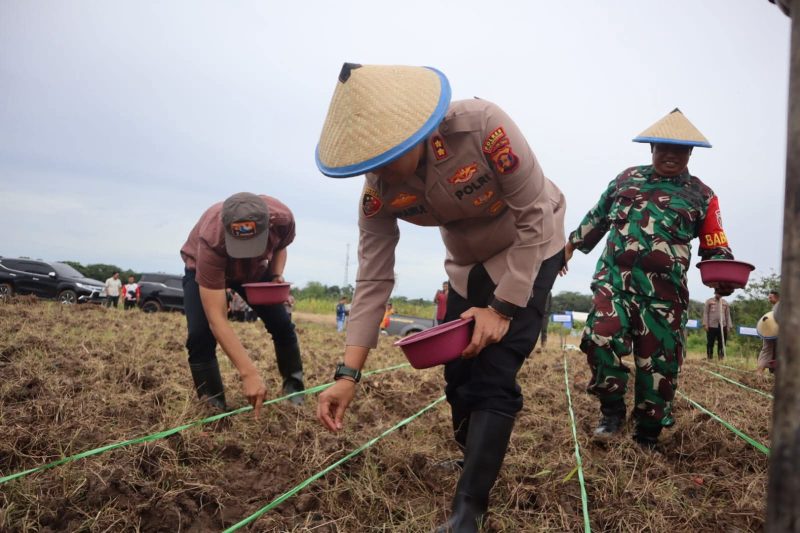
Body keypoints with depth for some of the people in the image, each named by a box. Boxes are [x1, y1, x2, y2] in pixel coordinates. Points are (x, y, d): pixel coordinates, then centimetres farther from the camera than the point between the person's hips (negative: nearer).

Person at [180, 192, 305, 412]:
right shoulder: (211, 241, -46)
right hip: (202, 267, -3)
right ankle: (213, 405, -6)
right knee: (200, 334, -22)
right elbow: (216, 319, -47)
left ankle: (294, 391, 13)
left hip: (256, 269, 3)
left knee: (282, 325, -6)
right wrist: (249, 373, -52)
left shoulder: (283, 218, -35)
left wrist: (276, 276, -26)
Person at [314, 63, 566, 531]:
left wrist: (502, 308, -25)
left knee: (494, 375, -15)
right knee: (459, 374, 8)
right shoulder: (380, 191, -21)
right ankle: (478, 461, 35)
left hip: (530, 248, -5)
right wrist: (348, 374, -25)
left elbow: (536, 218, -26)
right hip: (469, 263, 5)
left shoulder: (483, 126, -35)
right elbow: (373, 281, -18)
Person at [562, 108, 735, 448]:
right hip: (614, 279, 1)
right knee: (601, 338, -23)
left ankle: (647, 437, 22)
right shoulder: (626, 179, 13)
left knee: (658, 364, 4)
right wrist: (571, 244, 26)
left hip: (664, 293, 0)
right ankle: (612, 411, -1)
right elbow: (597, 217, 24)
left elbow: (715, 248, 9)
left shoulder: (701, 196, 9)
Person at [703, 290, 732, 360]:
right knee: (710, 343, 2)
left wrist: (729, 326, 7)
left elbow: (728, 315, 13)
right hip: (711, 326, -2)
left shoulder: (725, 302, 12)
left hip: (722, 326, 2)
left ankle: (721, 358, 10)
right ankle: (709, 358, 10)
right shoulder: (709, 301, 4)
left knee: (722, 343, 3)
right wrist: (705, 324, -7)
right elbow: (705, 313, 2)